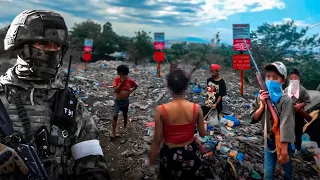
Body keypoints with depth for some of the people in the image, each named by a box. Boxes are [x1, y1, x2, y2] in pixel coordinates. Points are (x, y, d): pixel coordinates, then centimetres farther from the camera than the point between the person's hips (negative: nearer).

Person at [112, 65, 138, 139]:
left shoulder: (130, 80, -8)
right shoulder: (116, 80, -11)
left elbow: (136, 86, 11)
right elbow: (115, 90, -21)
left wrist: (131, 91, -2)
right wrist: (121, 83, -26)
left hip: (125, 101, 2)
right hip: (118, 101, -2)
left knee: (125, 114, 19)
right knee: (115, 116, -11)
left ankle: (125, 127, 42)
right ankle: (113, 132, -7)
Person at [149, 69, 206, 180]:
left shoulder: (161, 110, -22)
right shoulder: (196, 108, -16)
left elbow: (157, 140, -15)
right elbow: (202, 134, -3)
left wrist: (152, 162, -1)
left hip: (170, 155, -1)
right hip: (190, 154, 2)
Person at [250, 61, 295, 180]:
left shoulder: (285, 100, -19)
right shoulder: (261, 98, -4)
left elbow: (286, 126, -23)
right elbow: (253, 119, -1)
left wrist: (284, 151, -25)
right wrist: (262, 105, -17)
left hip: (282, 142, -4)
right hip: (268, 141, 4)